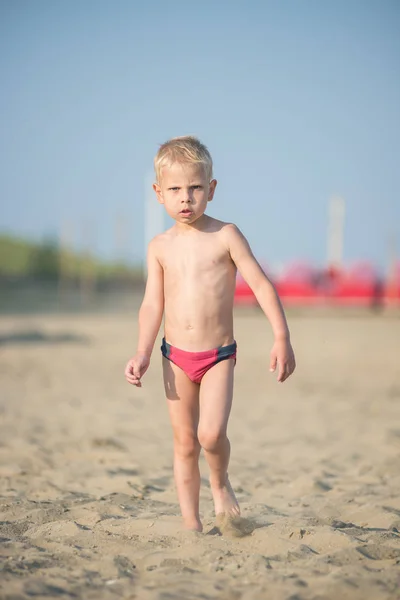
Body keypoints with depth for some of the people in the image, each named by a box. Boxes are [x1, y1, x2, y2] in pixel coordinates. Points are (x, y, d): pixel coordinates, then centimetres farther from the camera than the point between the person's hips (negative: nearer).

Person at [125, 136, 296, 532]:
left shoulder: (225, 236, -5)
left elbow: (261, 285, -7)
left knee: (211, 434, -17)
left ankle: (220, 483, 15)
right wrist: (142, 354, -7)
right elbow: (153, 305, 4)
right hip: (176, 356, 3)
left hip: (219, 355, -3)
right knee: (184, 443, 7)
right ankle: (190, 521, 18)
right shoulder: (160, 247, 4)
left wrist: (282, 338, -15)